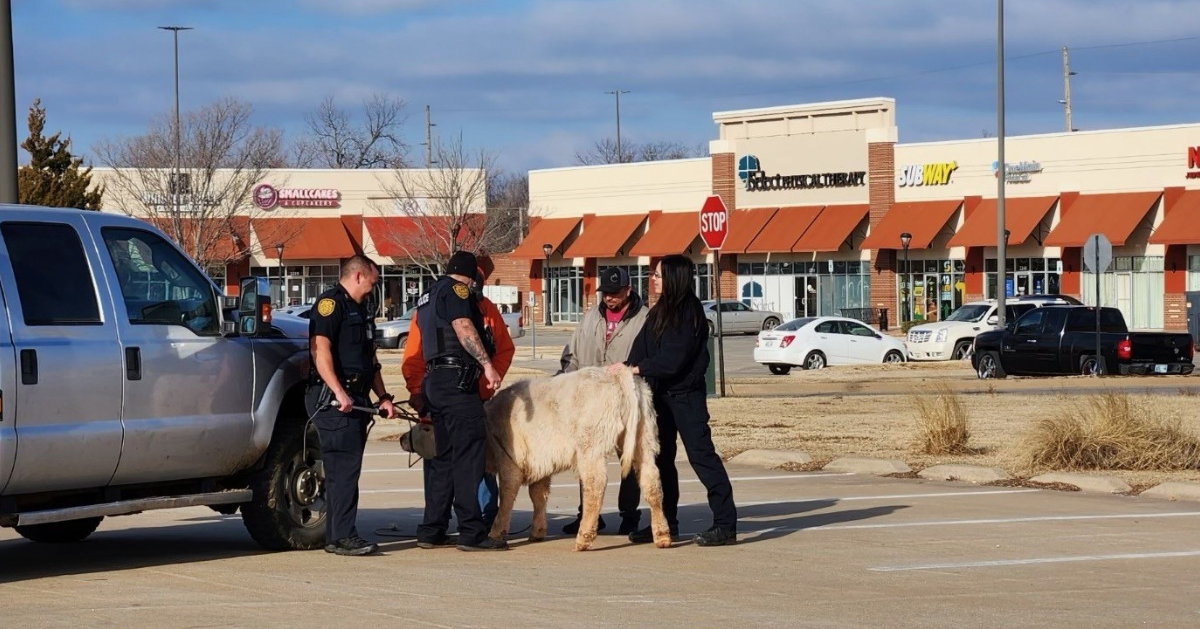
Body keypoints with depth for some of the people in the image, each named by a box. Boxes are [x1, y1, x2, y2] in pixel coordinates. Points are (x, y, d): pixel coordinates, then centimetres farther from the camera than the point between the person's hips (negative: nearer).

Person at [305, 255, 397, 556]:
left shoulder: (359, 310, 25)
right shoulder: (331, 303, -7)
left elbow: (370, 360, 29)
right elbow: (320, 349, -18)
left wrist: (383, 396, 19)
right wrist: (339, 392, -26)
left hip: (355, 399, 10)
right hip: (333, 398, -10)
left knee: (345, 468, 9)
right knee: (344, 466, -13)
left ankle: (337, 537, 12)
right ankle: (343, 535, -15)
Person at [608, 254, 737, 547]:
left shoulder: (690, 312, -13)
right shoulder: (658, 312, 12)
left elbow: (674, 359, -20)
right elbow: (641, 349, 5)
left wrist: (634, 369, -21)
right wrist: (624, 369, -13)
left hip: (685, 394, -9)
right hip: (660, 394, 9)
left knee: (701, 454, -11)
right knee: (661, 458, 13)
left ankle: (726, 524, -10)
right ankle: (666, 522, 23)